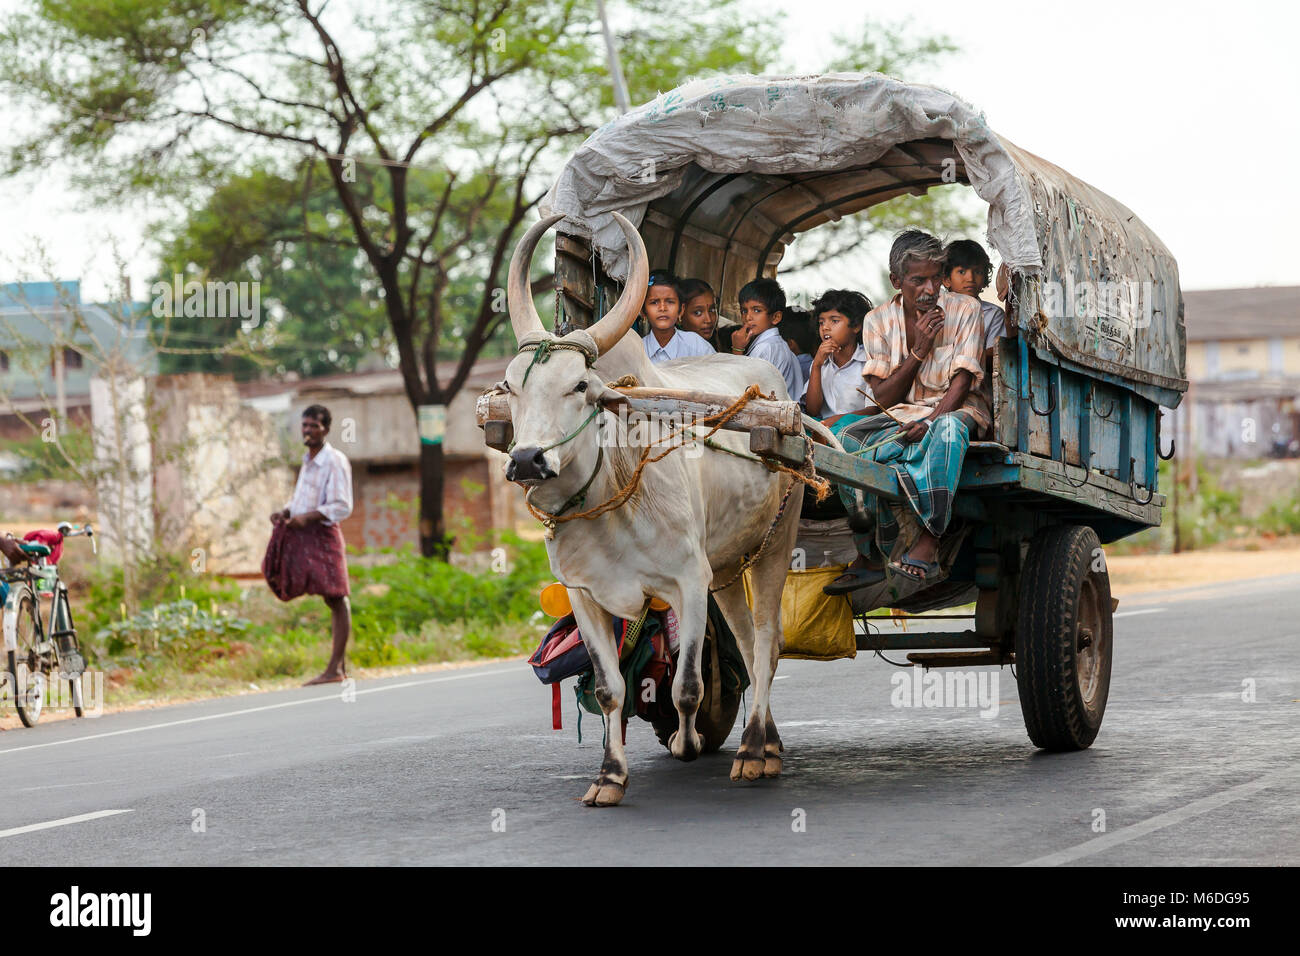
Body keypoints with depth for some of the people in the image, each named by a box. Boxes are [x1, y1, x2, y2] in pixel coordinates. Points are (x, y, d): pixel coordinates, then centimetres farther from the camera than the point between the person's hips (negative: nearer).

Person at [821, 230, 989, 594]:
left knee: (948, 429, -41)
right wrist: (919, 351, -15)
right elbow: (884, 398, -1)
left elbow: (962, 382, -10)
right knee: (844, 434, -26)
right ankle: (869, 557, -23)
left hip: (955, 410, -3)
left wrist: (930, 421, -28)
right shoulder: (879, 321, 3)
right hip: (901, 415, 3)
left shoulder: (964, 310, -3)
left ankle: (927, 548, -46)